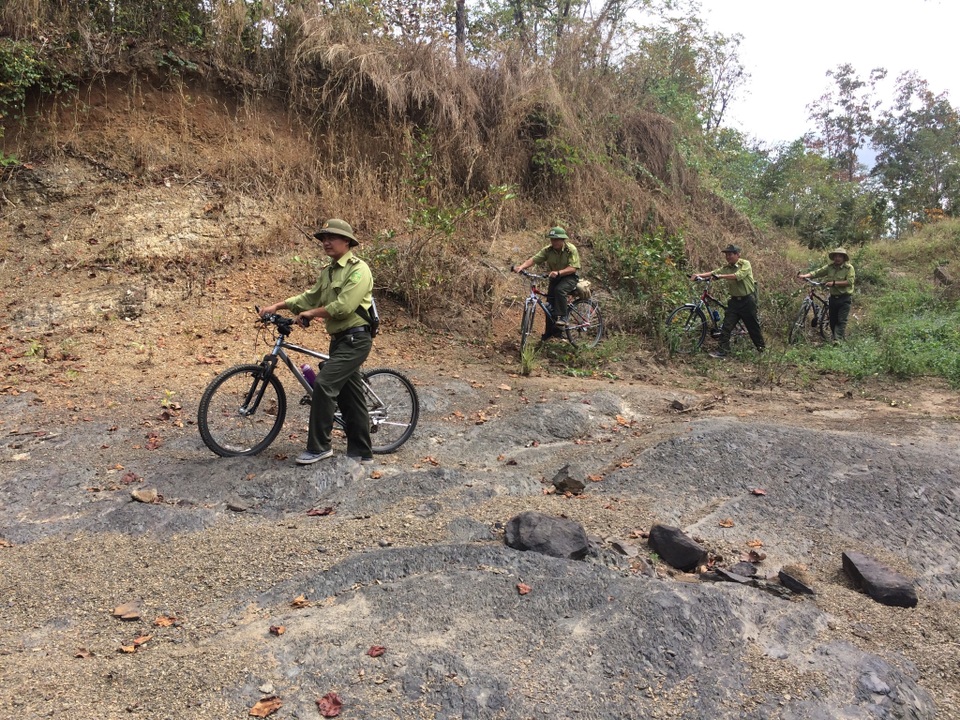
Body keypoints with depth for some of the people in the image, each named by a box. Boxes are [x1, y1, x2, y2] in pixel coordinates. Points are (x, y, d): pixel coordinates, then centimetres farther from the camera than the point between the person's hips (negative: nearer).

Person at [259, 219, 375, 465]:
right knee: (350, 396, 11)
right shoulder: (327, 271, 16)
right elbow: (310, 297, 15)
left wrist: (311, 313, -12)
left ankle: (318, 447, -8)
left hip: (355, 339, -9)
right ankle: (361, 452, 19)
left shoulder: (358, 269, -13)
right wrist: (277, 306, 5)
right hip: (339, 340, 9)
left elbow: (343, 306, -22)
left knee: (323, 383, -18)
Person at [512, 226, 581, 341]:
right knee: (550, 304, 0)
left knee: (559, 289, -35)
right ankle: (550, 331, 14)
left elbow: (572, 268, -25)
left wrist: (558, 272, -42)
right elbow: (533, 260, -18)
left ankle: (561, 317, -26)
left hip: (569, 277, -4)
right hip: (554, 279, 4)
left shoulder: (571, 249, -18)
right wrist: (521, 267, -37)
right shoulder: (548, 250, -9)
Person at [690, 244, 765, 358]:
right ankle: (722, 351, -4)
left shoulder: (745, 264, -12)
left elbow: (738, 276, -28)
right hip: (734, 300, 5)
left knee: (753, 325, 9)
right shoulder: (726, 267, 4)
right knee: (726, 326, -5)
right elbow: (713, 273, -8)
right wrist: (699, 275, -24)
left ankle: (762, 347, 30)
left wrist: (721, 276, -34)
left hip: (747, 300, -5)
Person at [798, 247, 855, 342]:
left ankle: (838, 340, -12)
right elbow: (817, 272, -5)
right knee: (832, 320, 12)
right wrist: (805, 275, -21)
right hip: (833, 297, 5)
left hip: (845, 298, -5)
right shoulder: (830, 267, 2)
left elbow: (850, 281, -21)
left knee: (841, 321, -9)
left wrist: (834, 283, -25)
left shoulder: (849, 268, -10)